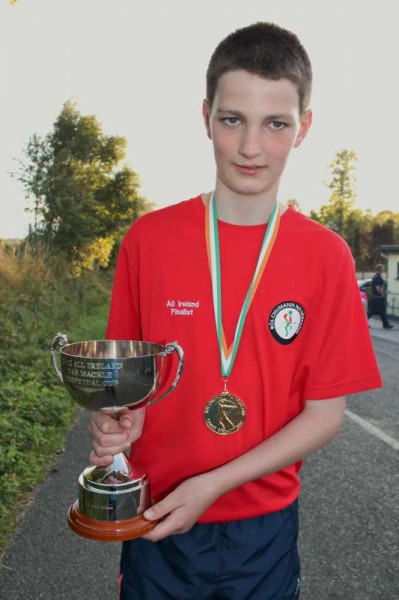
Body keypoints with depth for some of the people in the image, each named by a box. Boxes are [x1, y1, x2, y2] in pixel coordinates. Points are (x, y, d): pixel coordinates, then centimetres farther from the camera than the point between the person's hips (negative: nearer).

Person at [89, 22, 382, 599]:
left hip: (264, 527, 0)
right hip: (156, 519, 1)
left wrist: (214, 484, -16)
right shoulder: (148, 238, -9)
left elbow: (325, 412, -9)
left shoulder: (327, 257, -11)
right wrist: (123, 421, -18)